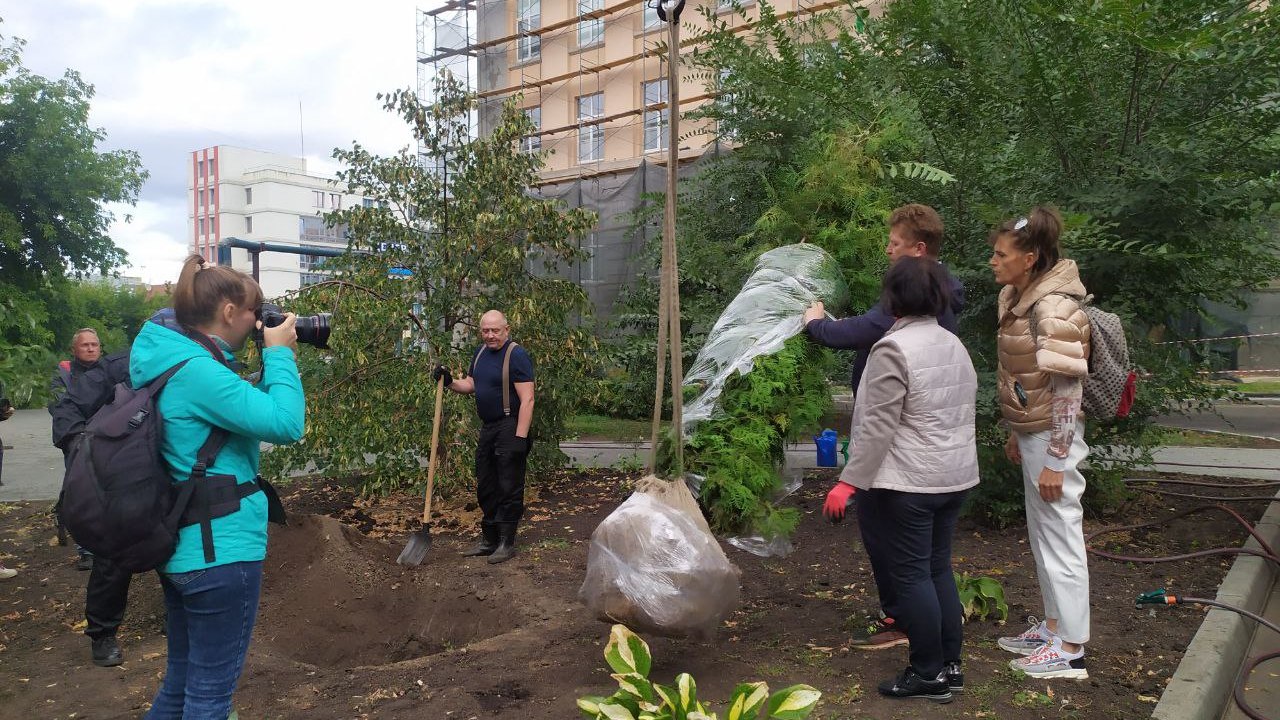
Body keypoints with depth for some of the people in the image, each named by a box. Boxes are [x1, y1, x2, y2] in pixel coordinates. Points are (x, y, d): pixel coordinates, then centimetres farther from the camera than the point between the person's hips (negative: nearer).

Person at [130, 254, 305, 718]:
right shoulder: (198, 371, -21)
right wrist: (279, 355, -11)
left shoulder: (173, 362, 9)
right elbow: (286, 424, -24)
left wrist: (274, 362, 9)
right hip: (220, 552, -10)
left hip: (182, 547, 10)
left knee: (181, 682, 23)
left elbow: (246, 412, 19)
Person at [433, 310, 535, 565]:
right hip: (488, 428, 9)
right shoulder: (481, 353, 12)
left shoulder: (516, 355, -14)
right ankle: (489, 540, 27)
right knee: (485, 487, 15)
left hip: (510, 427, -9)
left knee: (509, 487, -2)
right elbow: (471, 385, 24)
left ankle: (507, 542, 9)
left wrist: (520, 437, -23)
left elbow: (527, 400, -19)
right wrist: (449, 382, 4)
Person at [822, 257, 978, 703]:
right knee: (938, 568, 16)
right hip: (955, 476, 9)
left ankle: (929, 675, 11)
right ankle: (950, 665, 24)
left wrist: (849, 482, -17)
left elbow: (877, 427, -20)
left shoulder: (894, 348, -16)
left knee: (911, 574, 2)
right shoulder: (954, 344, 11)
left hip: (910, 482, -8)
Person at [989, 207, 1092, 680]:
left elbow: (1066, 390, -21)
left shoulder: (1053, 309, -21)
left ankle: (1071, 650, 13)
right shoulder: (1017, 298, 7)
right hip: (1031, 432, 9)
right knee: (1042, 533, 18)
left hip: (1053, 437, -9)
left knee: (1061, 535, 0)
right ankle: (1053, 626, 33)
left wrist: (1055, 460, -20)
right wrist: (1016, 435, 18)